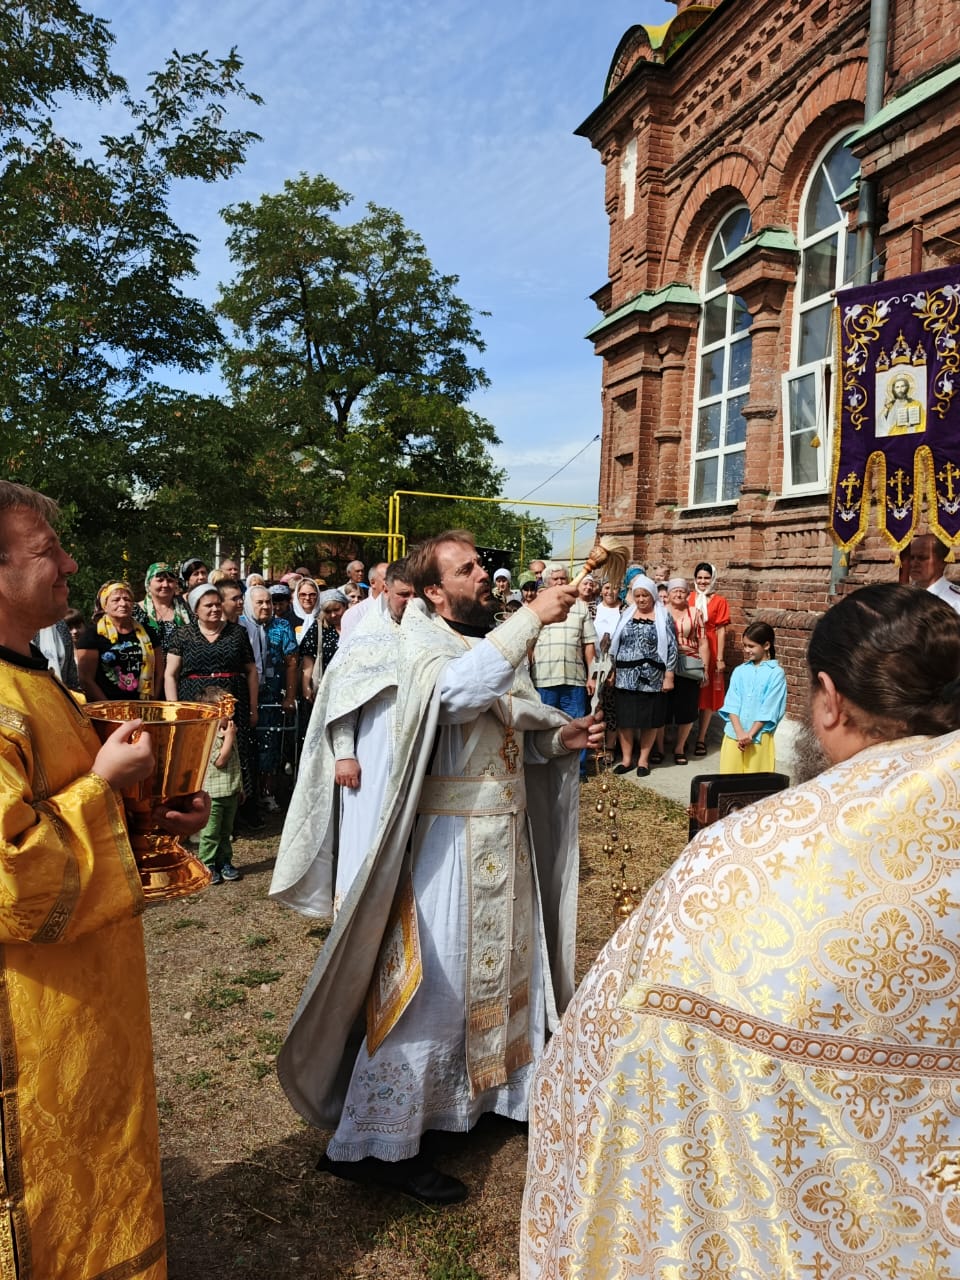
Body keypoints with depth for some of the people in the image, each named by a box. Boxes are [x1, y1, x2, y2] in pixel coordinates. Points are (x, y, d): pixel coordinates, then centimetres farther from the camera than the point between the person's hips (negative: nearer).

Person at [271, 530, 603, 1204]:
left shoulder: (500, 641, 11)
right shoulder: (422, 639, -13)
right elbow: (457, 691, -36)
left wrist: (560, 737, -4)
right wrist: (531, 618, -36)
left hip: (507, 833, 8)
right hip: (449, 836, -8)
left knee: (506, 963, 20)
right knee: (434, 985, -3)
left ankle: (497, 1089, 42)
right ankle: (376, 1142, 11)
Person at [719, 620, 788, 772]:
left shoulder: (776, 673, -4)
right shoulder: (739, 671, 7)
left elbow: (769, 709, -8)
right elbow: (731, 704, 1)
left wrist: (750, 734, -13)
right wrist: (740, 733, -12)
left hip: (759, 737, -3)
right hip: (734, 735, 3)